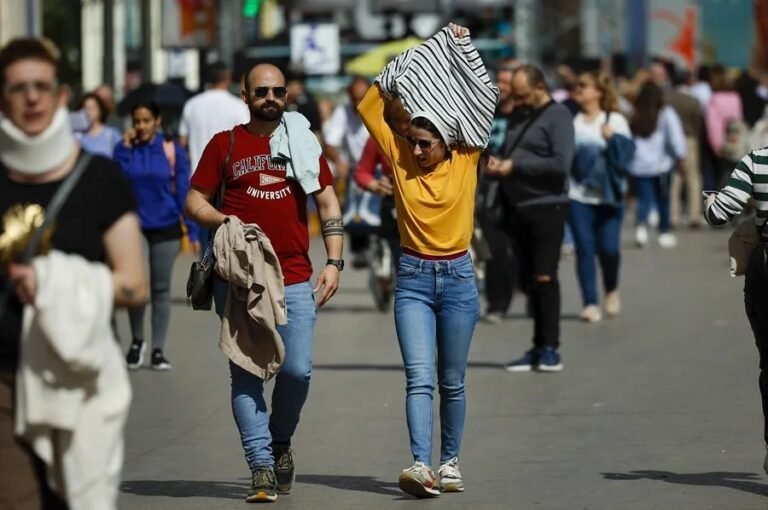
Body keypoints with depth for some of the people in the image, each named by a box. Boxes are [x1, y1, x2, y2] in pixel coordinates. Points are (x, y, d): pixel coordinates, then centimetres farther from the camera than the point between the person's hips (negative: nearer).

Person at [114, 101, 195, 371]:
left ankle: (158, 350, 14)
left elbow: (184, 193, 1)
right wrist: (125, 149, -13)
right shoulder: (125, 149, 1)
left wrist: (193, 231, -2)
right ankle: (137, 341, 6)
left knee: (161, 288, 6)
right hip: (135, 227, 0)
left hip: (166, 229, 1)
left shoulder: (172, 151, -1)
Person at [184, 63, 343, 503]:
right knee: (246, 375, -3)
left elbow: (328, 203, 12)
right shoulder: (225, 144, 7)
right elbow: (195, 202, 7)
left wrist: (334, 262, 1)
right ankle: (261, 466, 0)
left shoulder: (303, 142, 11)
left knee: (298, 370, -7)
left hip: (295, 280, 1)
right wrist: (225, 222, -13)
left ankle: (281, 440, 20)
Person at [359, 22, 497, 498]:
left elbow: (486, 97, -4)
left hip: (457, 278, 0)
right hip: (413, 279, 0)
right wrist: (395, 75, -2)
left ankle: (450, 461, 22)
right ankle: (421, 465, -21)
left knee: (452, 381, 9)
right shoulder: (401, 160, 0)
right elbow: (370, 109, 3)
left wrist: (464, 48, -5)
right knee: (420, 377, -11)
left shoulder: (465, 161, -2)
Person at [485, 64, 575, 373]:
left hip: (546, 207, -7)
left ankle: (550, 348, -5)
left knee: (544, 277, -8)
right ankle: (539, 348, 12)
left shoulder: (557, 116, -7)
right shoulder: (518, 115, 17)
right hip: (517, 208, 7)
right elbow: (508, 153, 25)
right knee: (528, 280, 8)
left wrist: (515, 166, -15)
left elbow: (561, 163, -17)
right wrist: (496, 165, 2)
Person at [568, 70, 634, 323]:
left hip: (608, 196, -1)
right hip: (579, 196, 1)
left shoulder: (615, 121, 2)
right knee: (585, 250, -2)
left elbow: (625, 152, -6)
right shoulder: (572, 122, 5)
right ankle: (590, 303, 3)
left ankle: (612, 289, 22)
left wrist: (612, 138, -21)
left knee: (609, 249, -6)